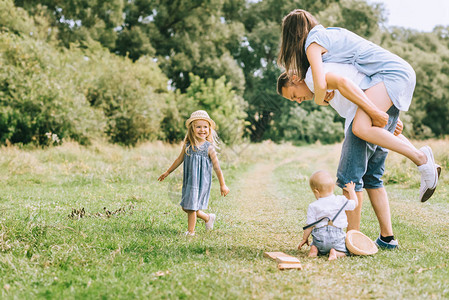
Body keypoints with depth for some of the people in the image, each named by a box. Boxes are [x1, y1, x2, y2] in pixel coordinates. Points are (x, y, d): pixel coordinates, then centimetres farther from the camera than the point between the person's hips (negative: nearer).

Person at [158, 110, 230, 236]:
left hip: (201, 182, -5)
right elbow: (179, 159, 16)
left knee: (192, 207, -3)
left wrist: (223, 185, -3)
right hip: (189, 181, 5)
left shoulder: (209, 148, -10)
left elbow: (217, 167, -5)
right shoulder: (187, 145, 1)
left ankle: (190, 232, 15)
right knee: (185, 207, 11)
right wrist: (167, 172, 24)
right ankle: (208, 218, 33)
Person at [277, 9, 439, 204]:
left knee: (361, 128, -24)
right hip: (403, 71, 10)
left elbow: (321, 85, -18)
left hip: (391, 73, -10)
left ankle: (421, 158, -19)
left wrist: (319, 101, 5)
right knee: (374, 127, 24)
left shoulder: (312, 44, -5)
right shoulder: (330, 33, 23)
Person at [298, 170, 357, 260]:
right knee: (345, 251, 16)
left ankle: (314, 248, -4)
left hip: (319, 236, 1)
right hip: (337, 235, -1)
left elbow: (310, 226, -1)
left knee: (316, 245, 31)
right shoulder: (341, 201, 0)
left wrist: (304, 238, 13)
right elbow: (354, 203, 17)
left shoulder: (313, 206, -3)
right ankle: (335, 252, -16)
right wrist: (351, 190, 31)